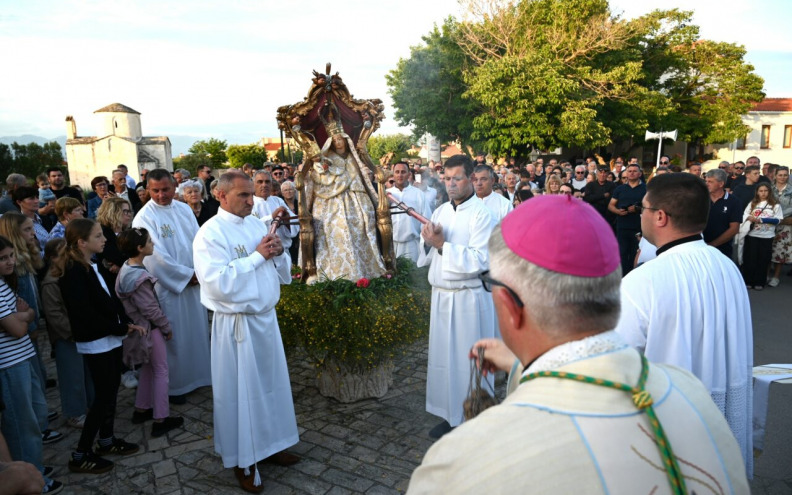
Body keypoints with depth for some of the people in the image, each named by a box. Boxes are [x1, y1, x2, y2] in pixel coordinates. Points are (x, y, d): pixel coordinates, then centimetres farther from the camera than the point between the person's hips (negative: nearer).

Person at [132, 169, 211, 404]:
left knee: (198, 329, 15)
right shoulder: (144, 217, -12)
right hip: (169, 286, -6)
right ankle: (174, 384, 19)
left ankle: (199, 374, 32)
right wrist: (187, 275, -13)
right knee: (175, 337, 4)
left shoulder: (184, 209, 6)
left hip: (195, 281, 6)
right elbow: (156, 256, -17)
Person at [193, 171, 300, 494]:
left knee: (271, 383, 17)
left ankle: (269, 444, 36)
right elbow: (220, 284, -26)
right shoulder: (210, 233, -14)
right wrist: (257, 255, -20)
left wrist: (278, 253, -10)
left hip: (266, 317, 7)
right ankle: (243, 460, 24)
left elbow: (283, 274, 12)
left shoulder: (257, 224, 7)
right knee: (240, 390, 6)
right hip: (236, 324, -7)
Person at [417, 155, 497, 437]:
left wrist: (443, 245, -18)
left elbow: (480, 260, -19)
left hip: (468, 298, -6)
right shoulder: (440, 211, 11)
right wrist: (428, 242, -7)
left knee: (468, 360, 2)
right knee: (443, 357, 13)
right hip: (440, 295, 6)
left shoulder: (481, 215, -10)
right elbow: (426, 257, 15)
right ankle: (450, 416, 29)